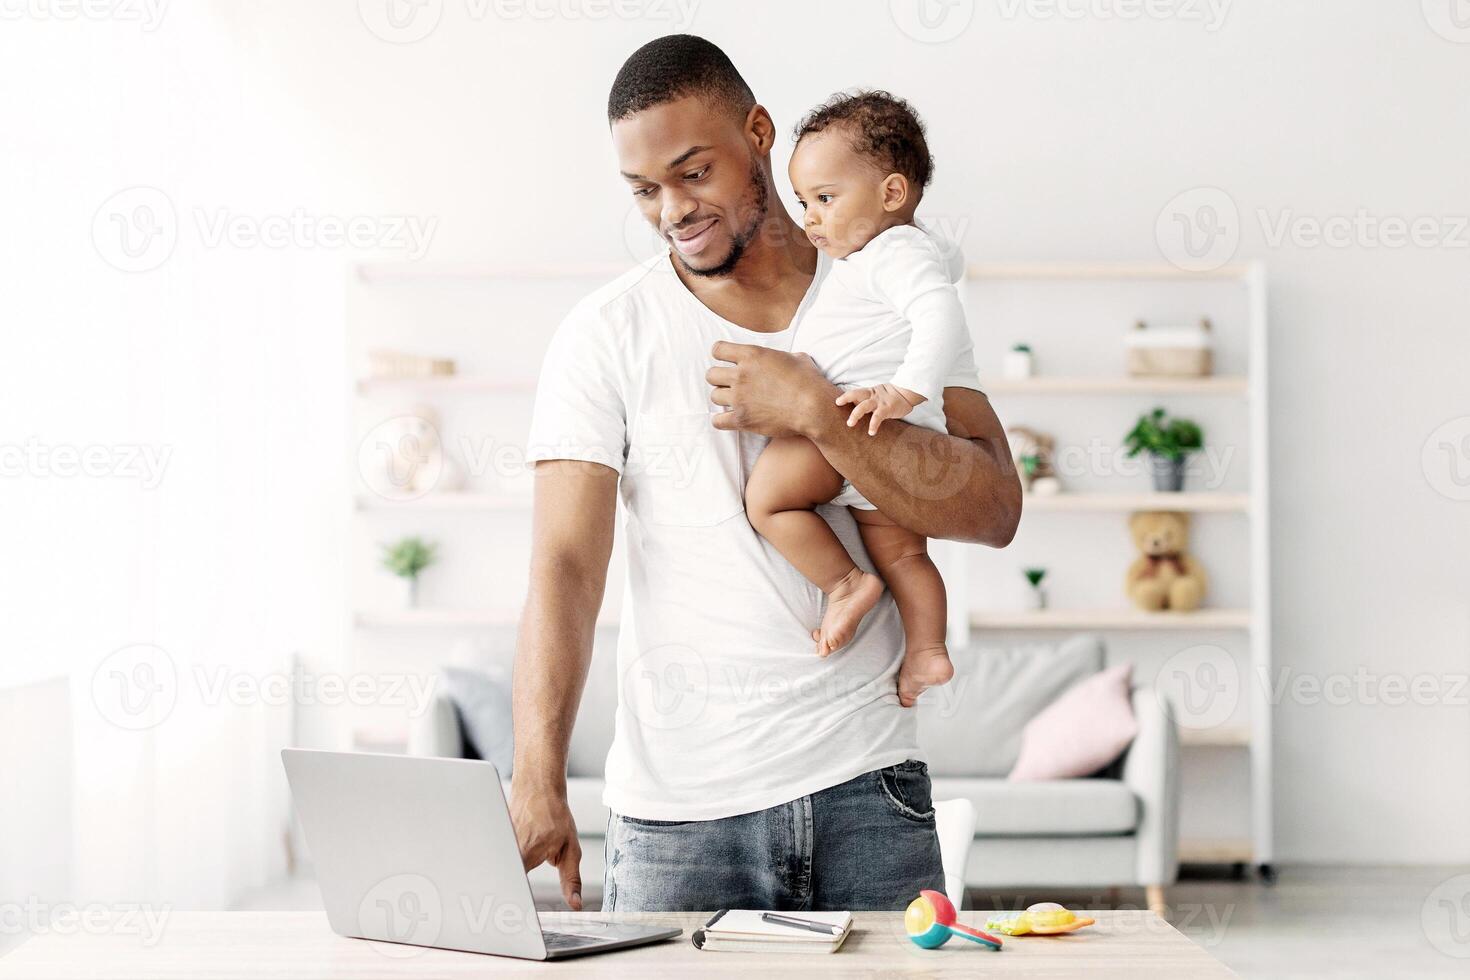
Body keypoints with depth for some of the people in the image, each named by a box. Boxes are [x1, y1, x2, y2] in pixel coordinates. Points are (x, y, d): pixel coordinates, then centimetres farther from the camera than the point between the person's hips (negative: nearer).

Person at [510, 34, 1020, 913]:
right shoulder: (604, 337, -1)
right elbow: (566, 565, -9)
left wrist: (817, 413, -16)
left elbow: (995, 508, -5)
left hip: (868, 784, 1)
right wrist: (538, 782, -22)